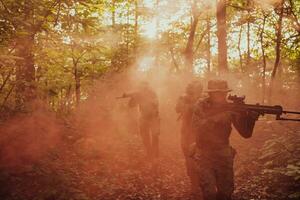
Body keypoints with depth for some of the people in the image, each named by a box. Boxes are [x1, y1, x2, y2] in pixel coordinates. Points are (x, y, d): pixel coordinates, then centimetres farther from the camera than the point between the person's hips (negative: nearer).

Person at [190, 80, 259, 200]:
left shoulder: (231, 108, -5)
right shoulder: (201, 106, -10)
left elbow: (246, 133, -8)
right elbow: (197, 127, -26)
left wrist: (251, 117, -27)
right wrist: (217, 118, -35)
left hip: (224, 156, 3)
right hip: (203, 156, -3)